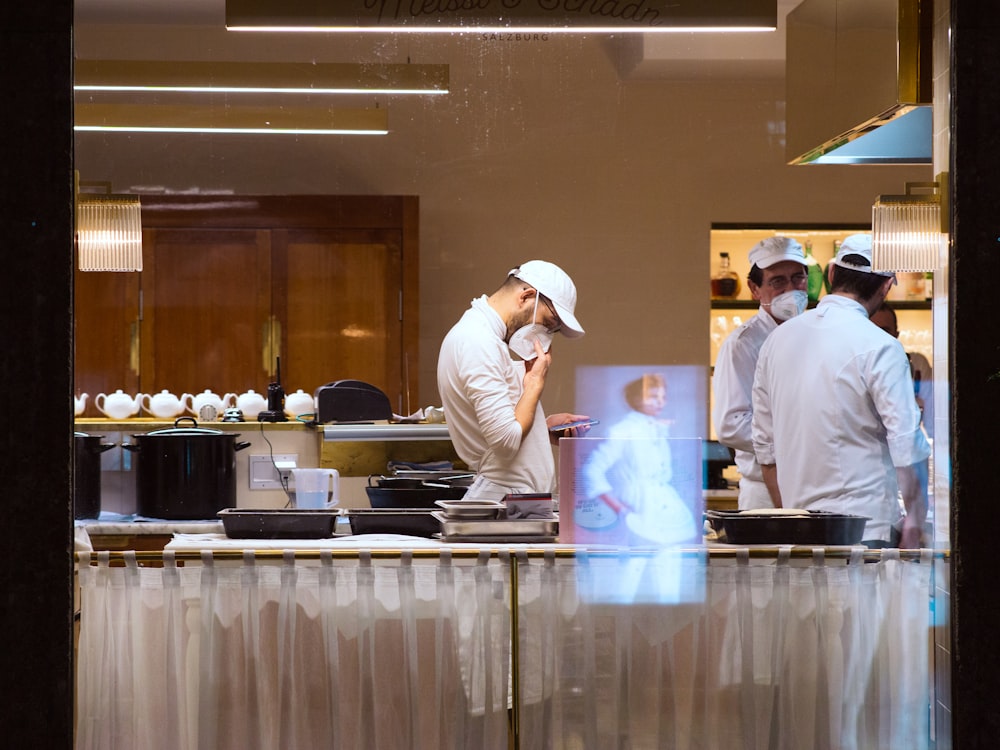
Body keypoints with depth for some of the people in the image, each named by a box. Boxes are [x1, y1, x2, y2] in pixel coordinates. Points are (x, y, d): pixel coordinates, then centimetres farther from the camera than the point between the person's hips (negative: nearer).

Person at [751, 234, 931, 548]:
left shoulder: (778, 339, 10)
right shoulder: (880, 347, -9)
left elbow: (765, 446, 15)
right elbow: (907, 447, -12)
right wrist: (915, 521, -3)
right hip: (868, 531, -6)